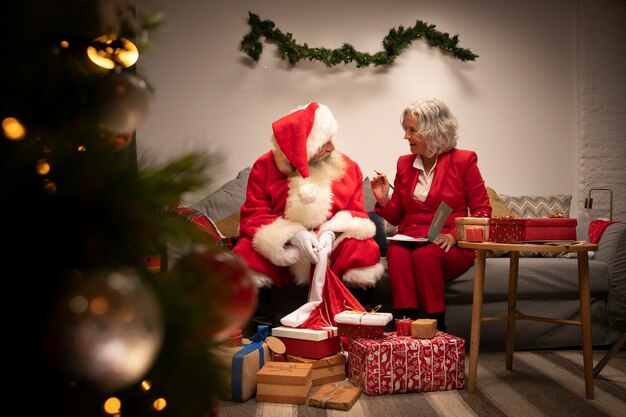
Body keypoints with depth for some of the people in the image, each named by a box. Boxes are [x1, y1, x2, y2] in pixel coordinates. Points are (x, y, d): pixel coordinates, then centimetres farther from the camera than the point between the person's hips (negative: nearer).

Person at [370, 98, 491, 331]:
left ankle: (437, 328, -25)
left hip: (451, 247, -3)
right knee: (397, 254, -31)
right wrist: (383, 200, -3)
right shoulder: (404, 163, 14)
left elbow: (482, 211, 1)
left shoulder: (463, 161, 3)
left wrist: (454, 235, -14)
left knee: (424, 255, -35)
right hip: (409, 240, 3)